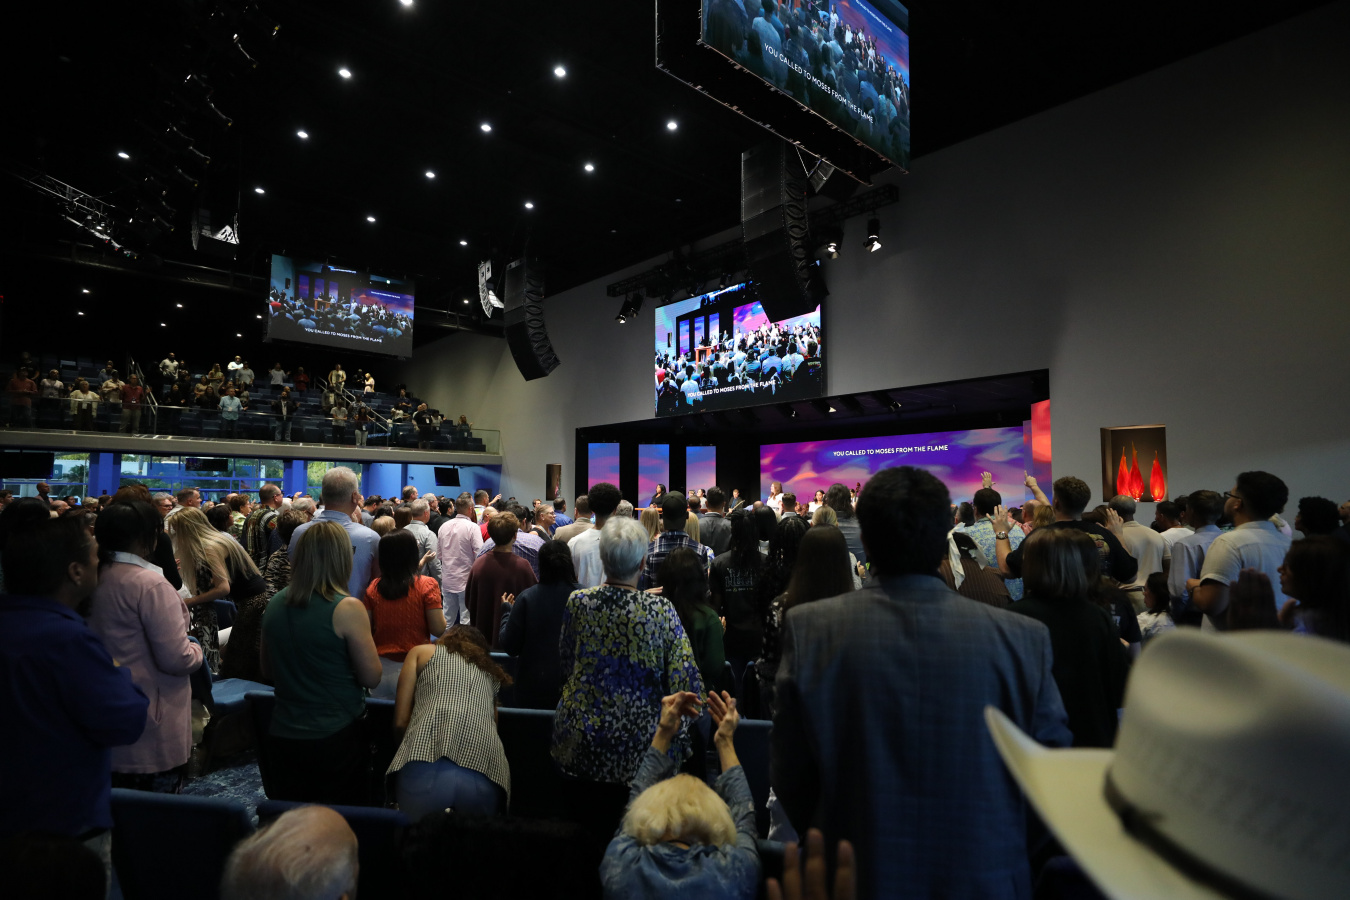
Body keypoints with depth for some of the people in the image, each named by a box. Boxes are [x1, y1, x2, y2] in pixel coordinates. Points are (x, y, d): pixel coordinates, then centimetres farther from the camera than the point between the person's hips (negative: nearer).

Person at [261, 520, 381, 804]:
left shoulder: (275, 605, 0)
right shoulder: (347, 608, -19)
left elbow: (268, 672, 13)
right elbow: (372, 677, -12)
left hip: (283, 735, 5)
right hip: (336, 736, -5)